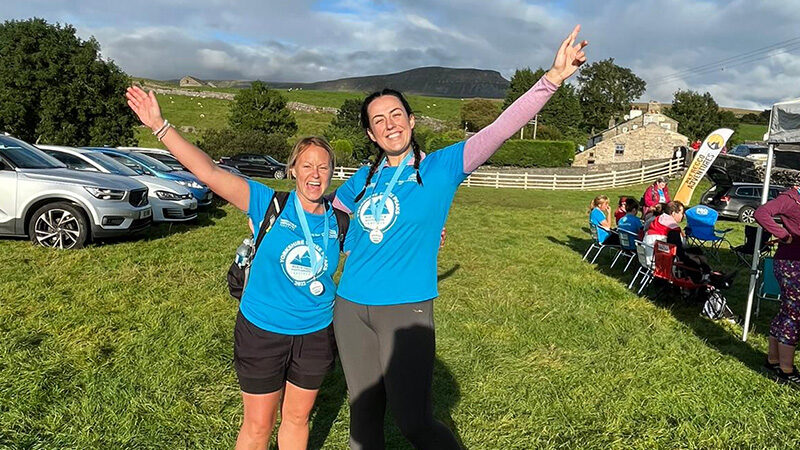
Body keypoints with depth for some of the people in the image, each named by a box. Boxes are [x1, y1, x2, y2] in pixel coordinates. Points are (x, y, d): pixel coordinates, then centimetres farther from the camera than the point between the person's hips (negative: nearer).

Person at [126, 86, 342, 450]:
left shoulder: (336, 218, -4)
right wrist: (160, 126, -28)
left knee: (297, 418, 21)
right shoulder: (269, 204, -14)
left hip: (315, 334, 3)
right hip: (262, 332, -2)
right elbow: (207, 171, -21)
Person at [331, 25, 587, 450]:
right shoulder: (364, 178, 8)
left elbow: (500, 129, -17)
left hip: (406, 310, -4)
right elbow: (328, 207, 28)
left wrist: (552, 78, -24)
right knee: (364, 411, 17)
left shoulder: (442, 165, -4)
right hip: (350, 308, 5)